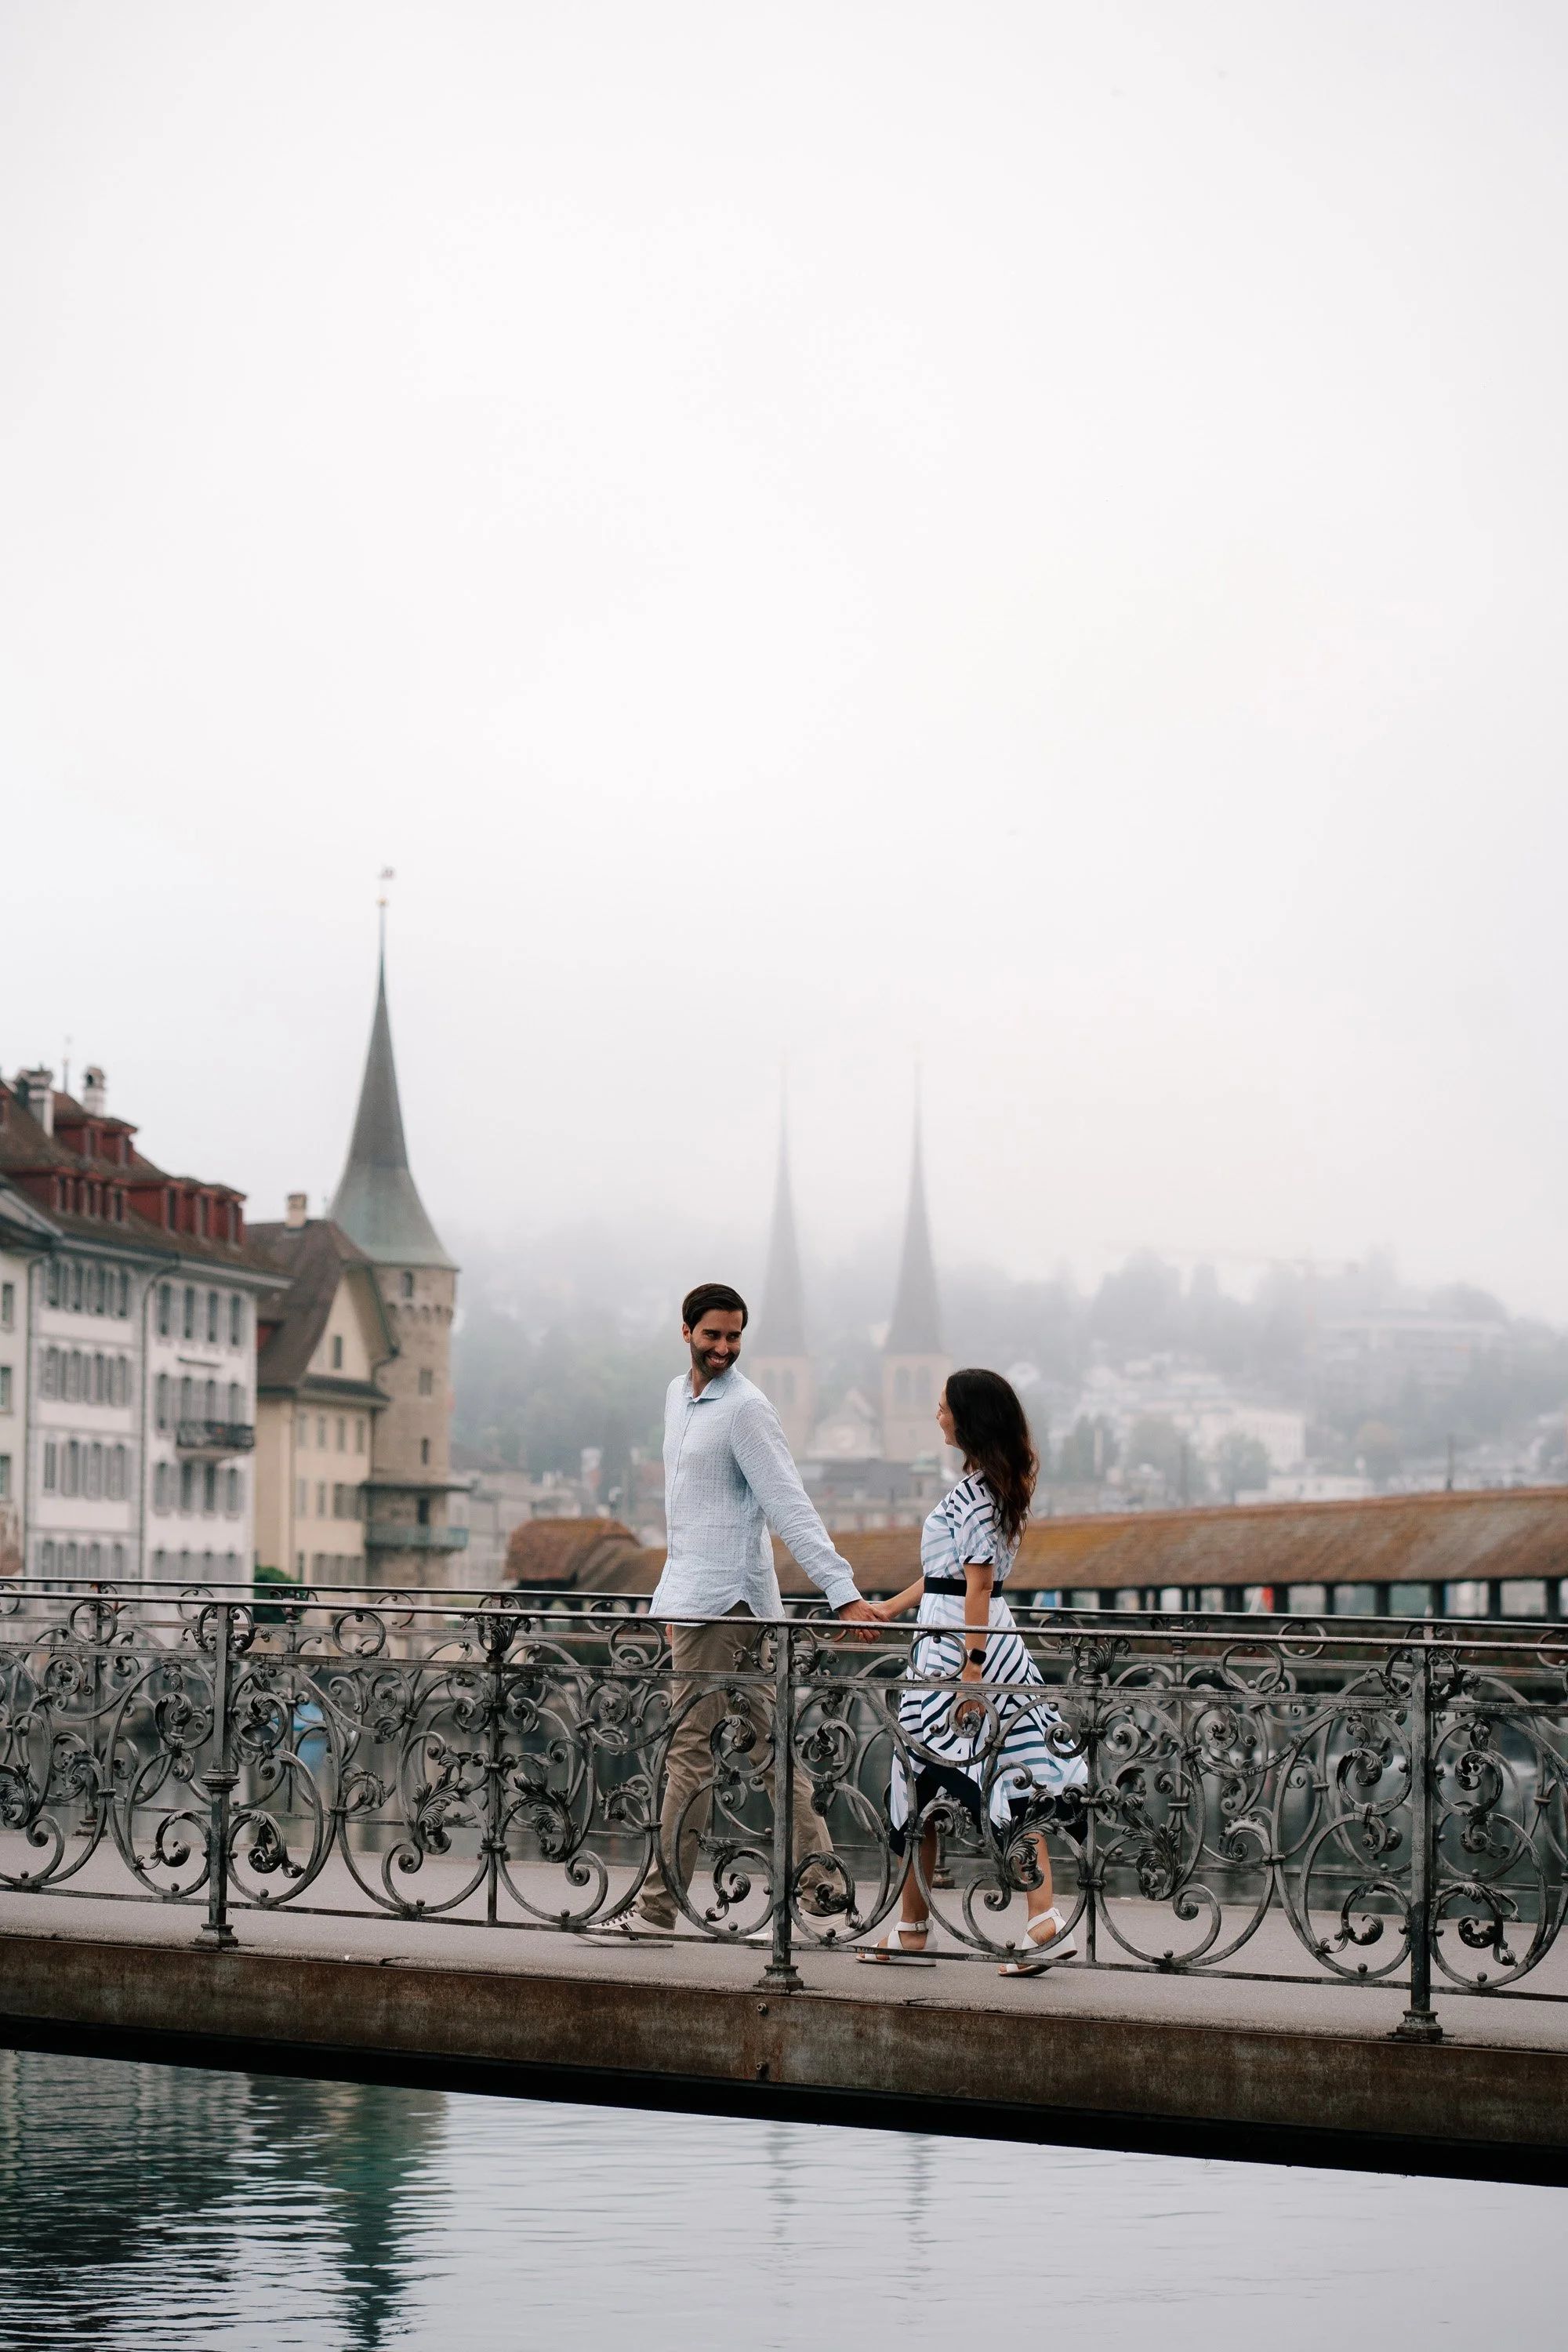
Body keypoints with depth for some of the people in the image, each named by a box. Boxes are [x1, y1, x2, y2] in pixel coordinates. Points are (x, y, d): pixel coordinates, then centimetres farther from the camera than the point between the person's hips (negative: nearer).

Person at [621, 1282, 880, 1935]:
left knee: (689, 1748, -6)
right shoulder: (678, 1394, 15)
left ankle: (659, 1906, -3)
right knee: (766, 1738, 9)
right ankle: (818, 1877, 12)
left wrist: (843, 1592, -23)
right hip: (690, 1593, 9)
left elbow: (790, 1507, -18)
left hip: (723, 1596, -9)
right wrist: (673, 1593, 25)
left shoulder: (746, 1409, -12)